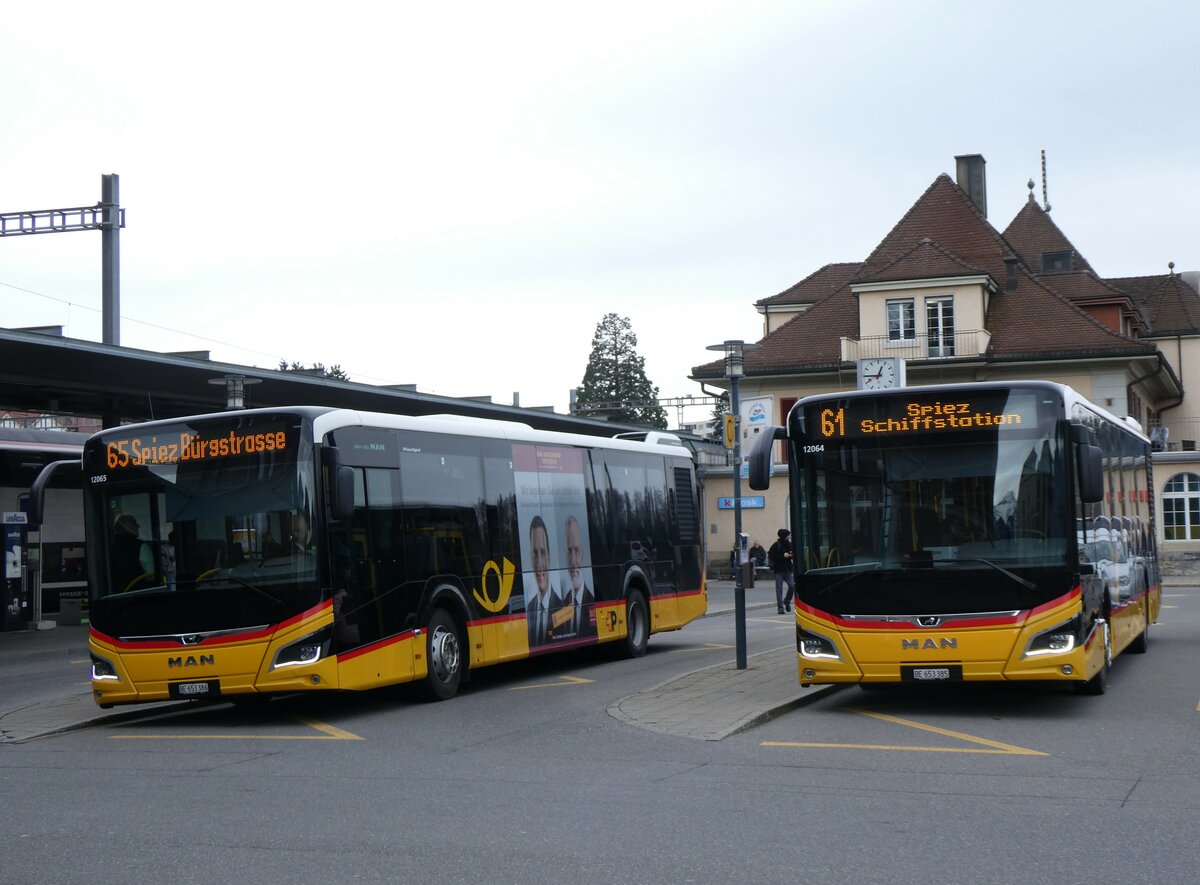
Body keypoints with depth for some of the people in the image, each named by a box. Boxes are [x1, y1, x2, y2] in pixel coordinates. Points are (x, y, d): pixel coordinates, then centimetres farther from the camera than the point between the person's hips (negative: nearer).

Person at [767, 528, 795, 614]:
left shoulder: (789, 544, 7)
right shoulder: (776, 545, -8)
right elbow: (770, 556, -12)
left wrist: (792, 555, -7)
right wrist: (783, 556, -18)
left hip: (787, 569, 4)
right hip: (778, 569, -4)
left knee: (792, 585, -8)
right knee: (779, 588, -2)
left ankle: (787, 601, 17)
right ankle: (780, 607, 5)